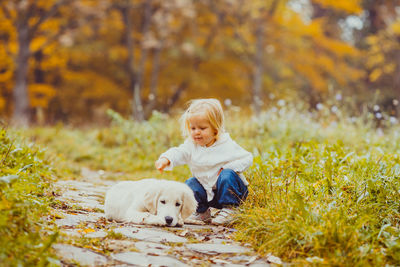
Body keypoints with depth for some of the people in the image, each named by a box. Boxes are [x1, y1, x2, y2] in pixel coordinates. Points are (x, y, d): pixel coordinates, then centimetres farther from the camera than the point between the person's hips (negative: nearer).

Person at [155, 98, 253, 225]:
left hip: (227, 188, -4)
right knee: (190, 184, -14)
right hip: (207, 192, 4)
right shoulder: (191, 145, -5)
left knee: (227, 175, -30)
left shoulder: (227, 145, -13)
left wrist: (228, 167, -22)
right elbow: (178, 153, -22)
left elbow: (247, 158, -8)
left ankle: (227, 210, -17)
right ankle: (202, 213, 5)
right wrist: (165, 159, -45)